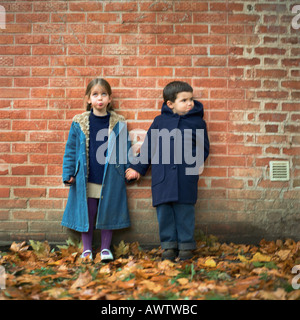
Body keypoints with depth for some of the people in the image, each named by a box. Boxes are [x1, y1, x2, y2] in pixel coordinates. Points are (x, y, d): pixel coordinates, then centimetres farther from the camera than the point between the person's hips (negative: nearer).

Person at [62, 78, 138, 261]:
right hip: (87, 179, 0)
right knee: (87, 213, 8)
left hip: (110, 179, 0)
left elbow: (126, 149, 6)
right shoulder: (79, 123, 1)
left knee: (108, 212, 8)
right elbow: (71, 149, 5)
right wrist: (68, 173, 1)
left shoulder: (119, 123, 1)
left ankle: (106, 248, 23)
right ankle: (87, 249, 22)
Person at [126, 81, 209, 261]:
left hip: (186, 177, -1)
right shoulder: (160, 121, 9)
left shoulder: (198, 122, 7)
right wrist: (138, 168, 13)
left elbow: (203, 149, 11)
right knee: (164, 212, 5)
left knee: (185, 212, 3)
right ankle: (169, 245, 18)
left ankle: (186, 245, 16)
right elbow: (148, 146, 15)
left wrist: (193, 159, -8)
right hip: (162, 177, 1)